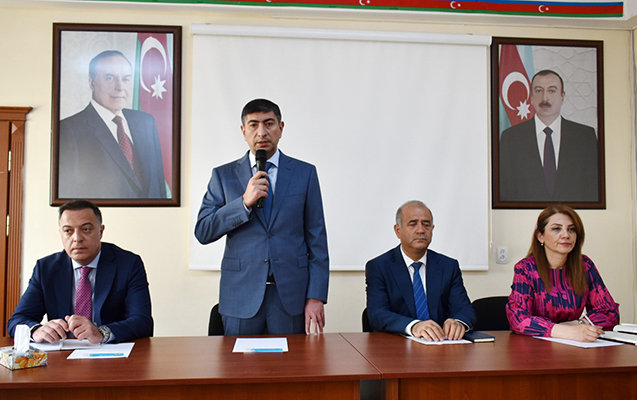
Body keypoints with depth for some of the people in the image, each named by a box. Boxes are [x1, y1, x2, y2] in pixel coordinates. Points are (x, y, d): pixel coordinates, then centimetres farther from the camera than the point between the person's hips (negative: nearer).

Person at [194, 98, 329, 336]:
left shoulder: (305, 173, 5)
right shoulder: (223, 175, 6)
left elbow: (316, 239, 2)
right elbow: (203, 232, -1)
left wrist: (316, 297, -5)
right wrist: (245, 202, -14)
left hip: (291, 296, 0)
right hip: (241, 297, 0)